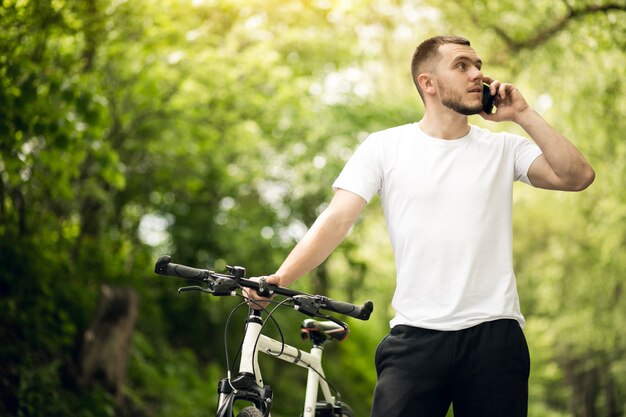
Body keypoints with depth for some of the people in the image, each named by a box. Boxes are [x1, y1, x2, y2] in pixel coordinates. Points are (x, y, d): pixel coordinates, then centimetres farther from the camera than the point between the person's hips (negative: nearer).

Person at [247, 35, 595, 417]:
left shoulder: (504, 148, 9)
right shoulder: (385, 147, 4)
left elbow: (578, 176, -3)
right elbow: (336, 219, -4)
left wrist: (523, 115, -3)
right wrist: (281, 277, -19)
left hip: (493, 333, 2)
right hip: (416, 337, -1)